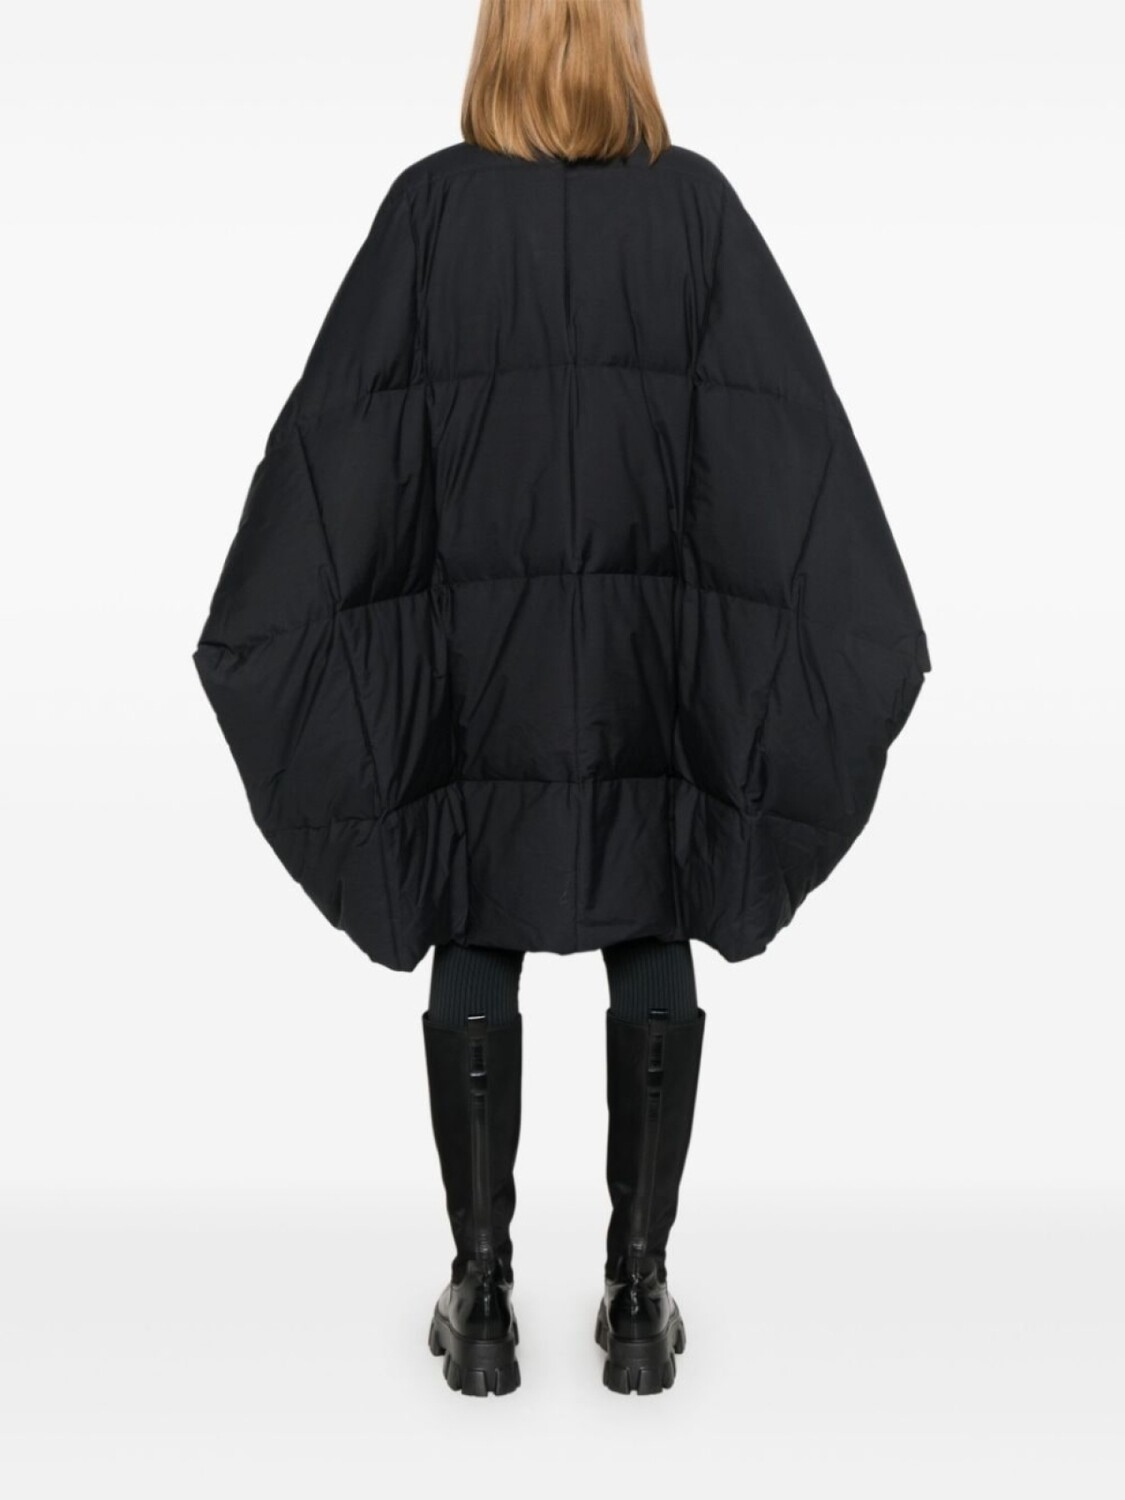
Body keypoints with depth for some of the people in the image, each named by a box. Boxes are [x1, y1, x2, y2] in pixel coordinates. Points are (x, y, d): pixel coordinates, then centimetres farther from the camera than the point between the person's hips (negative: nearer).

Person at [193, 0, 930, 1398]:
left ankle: (481, 1299, 13)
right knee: (651, 949, 8)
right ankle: (638, 1296, 14)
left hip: (471, 642, 0)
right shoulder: (695, 201, 0)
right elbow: (791, 431, -3)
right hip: (660, 640, 1)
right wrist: (864, 631, 1)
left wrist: (266, 625, 0)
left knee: (475, 949, 8)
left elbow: (338, 427, -5)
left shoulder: (433, 201, -2)